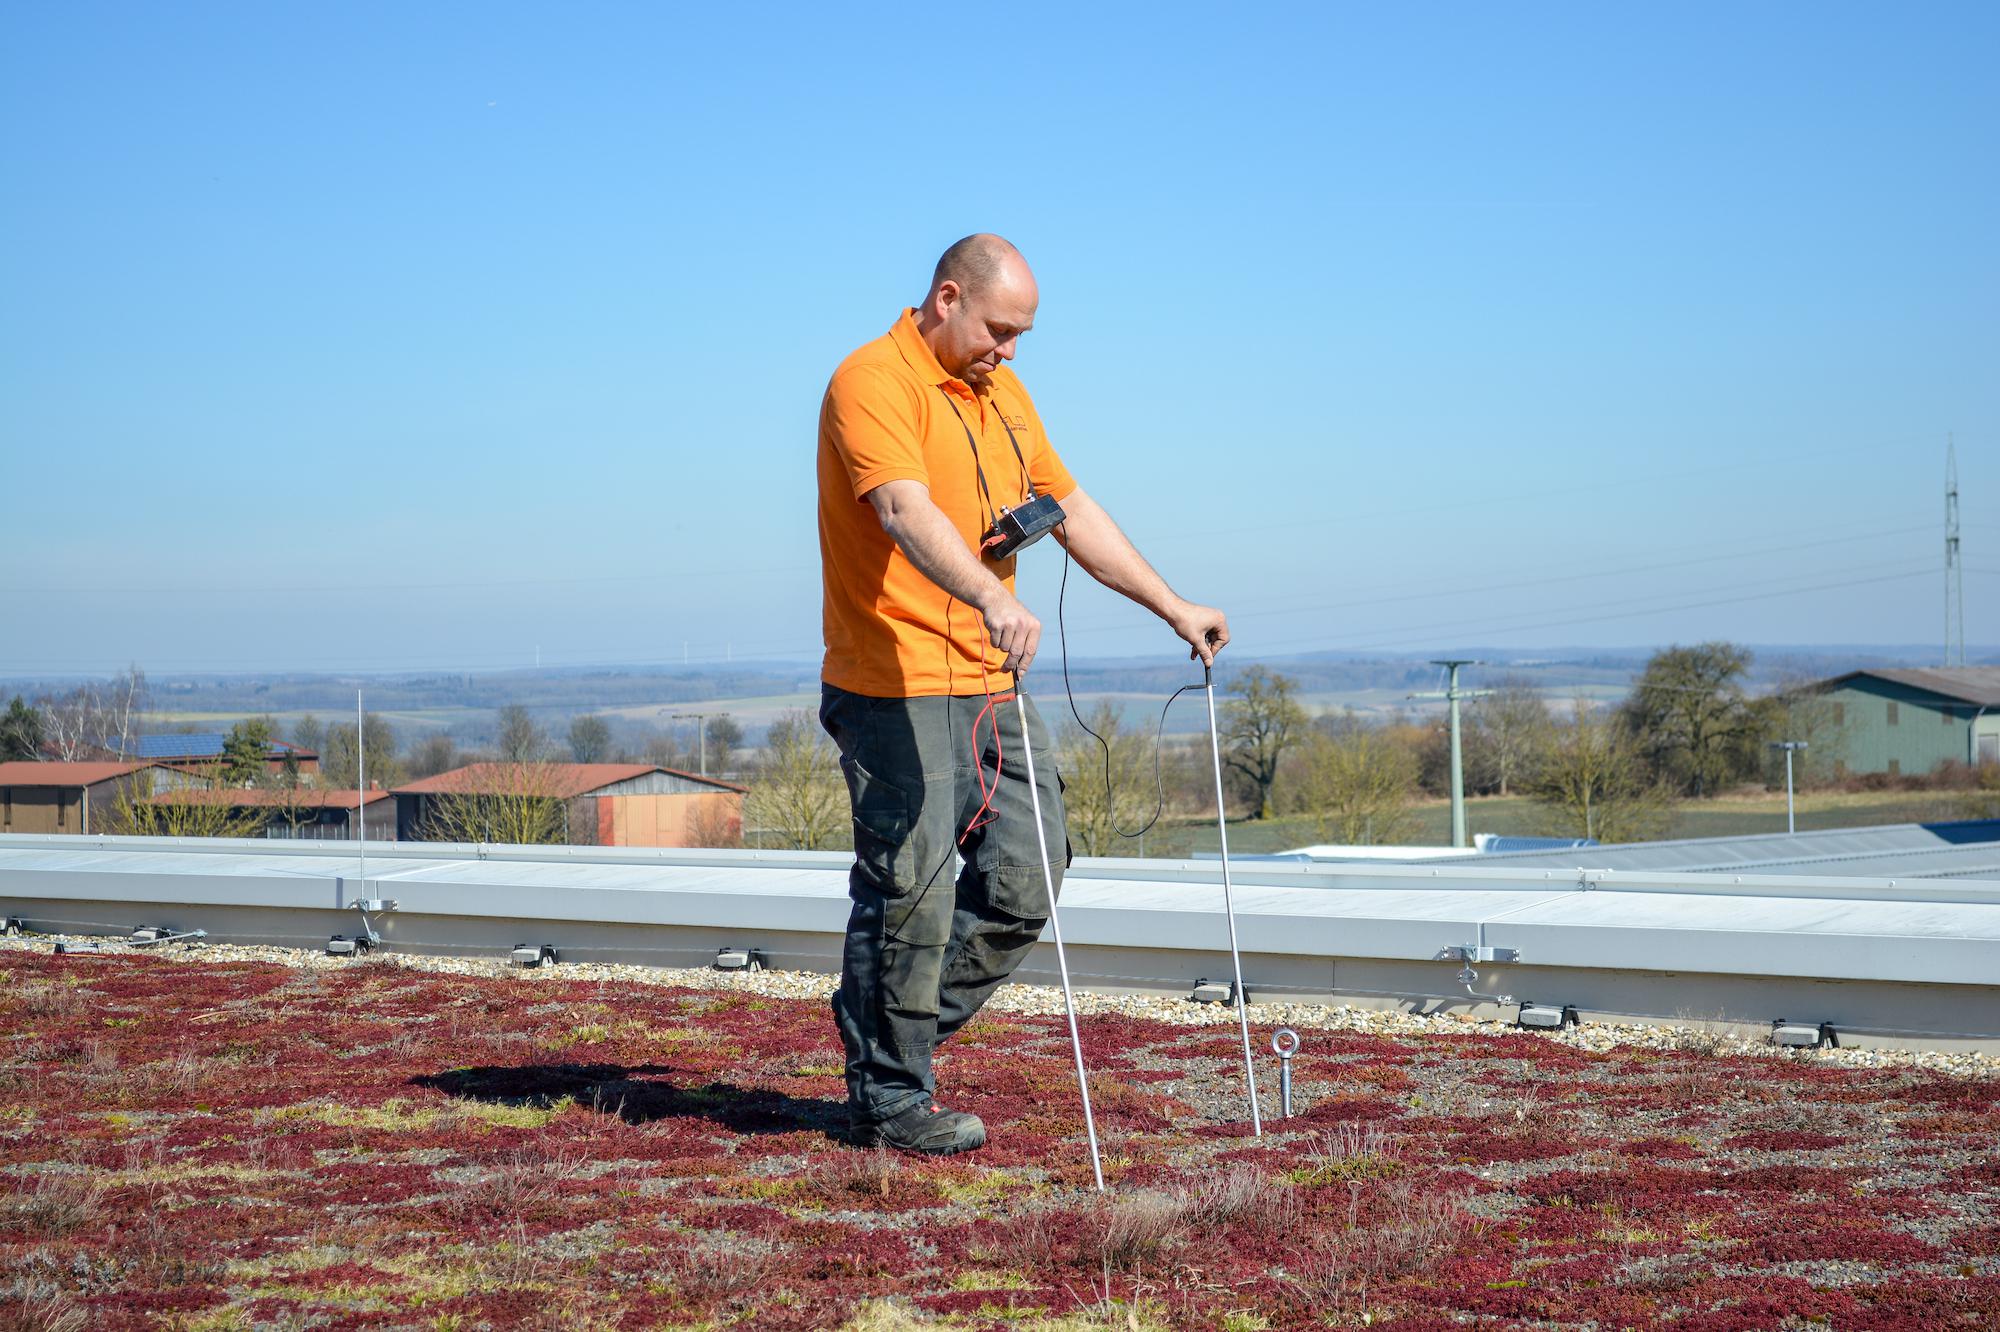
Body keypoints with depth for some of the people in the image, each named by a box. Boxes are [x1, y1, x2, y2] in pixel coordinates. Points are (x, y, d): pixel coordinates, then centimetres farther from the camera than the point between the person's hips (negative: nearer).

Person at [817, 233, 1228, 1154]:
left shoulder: (1003, 393, 17)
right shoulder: (873, 381, -11)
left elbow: (1073, 513, 22)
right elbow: (908, 512, -28)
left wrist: (1174, 608, 17)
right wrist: (993, 598, -44)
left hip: (992, 684, 8)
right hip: (897, 690, -8)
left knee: (1024, 884, 6)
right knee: (909, 896, -5)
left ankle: (890, 1033, 22)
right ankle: (889, 1102, 8)